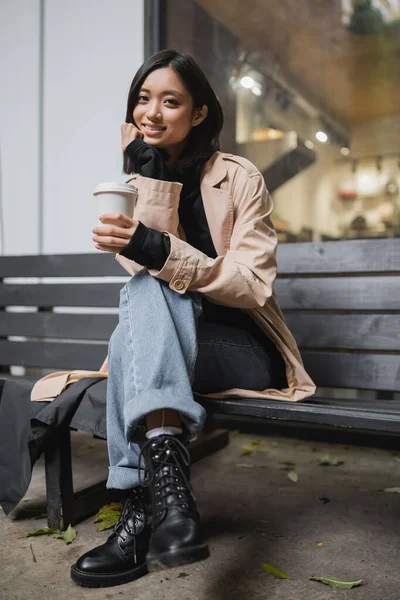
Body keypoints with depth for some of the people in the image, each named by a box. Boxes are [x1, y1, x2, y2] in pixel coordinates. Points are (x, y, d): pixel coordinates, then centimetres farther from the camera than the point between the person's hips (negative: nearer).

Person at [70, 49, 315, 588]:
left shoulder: (239, 178, -2)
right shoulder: (136, 179, 9)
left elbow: (253, 286, -15)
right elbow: (146, 268, -8)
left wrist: (156, 249, -29)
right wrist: (154, 176, -14)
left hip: (241, 351, -3)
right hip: (167, 346, 3)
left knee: (146, 290, -31)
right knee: (146, 288, -30)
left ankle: (142, 509, -38)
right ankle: (169, 482, -44)